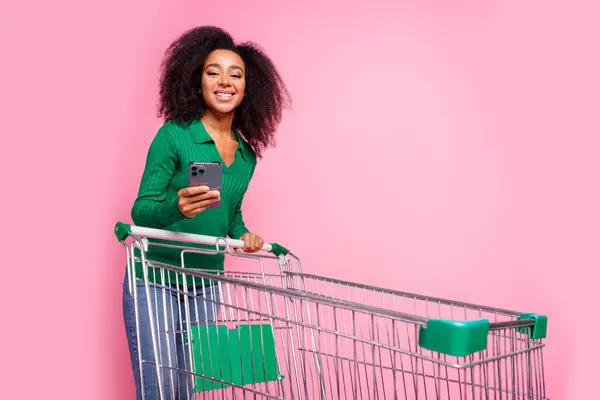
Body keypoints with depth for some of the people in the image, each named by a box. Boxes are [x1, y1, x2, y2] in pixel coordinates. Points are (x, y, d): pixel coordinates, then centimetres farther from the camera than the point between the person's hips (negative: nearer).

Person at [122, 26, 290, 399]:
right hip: (155, 282, -5)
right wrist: (176, 207, -35)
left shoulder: (247, 155, 4)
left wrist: (243, 234, -3)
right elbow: (141, 212, -14)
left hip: (206, 286, 5)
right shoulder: (174, 135, -12)